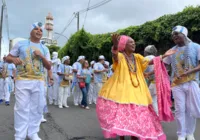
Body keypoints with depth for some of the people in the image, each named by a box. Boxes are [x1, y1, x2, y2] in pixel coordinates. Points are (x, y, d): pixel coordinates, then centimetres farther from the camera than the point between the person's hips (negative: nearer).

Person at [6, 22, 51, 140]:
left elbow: (49, 67, 9)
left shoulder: (45, 49, 13)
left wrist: (41, 56, -6)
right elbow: (7, 58, 10)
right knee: (21, 107, -2)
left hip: (39, 82, 3)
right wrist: (13, 59, -14)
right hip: (22, 80, -2)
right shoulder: (21, 44, 8)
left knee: (37, 108, 4)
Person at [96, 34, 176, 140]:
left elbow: (150, 62, 6)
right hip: (122, 90, -5)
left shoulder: (137, 57, 11)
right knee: (121, 113, -1)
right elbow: (114, 54, -29)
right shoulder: (119, 56, -7)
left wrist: (164, 56, -3)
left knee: (136, 113, 8)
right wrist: (115, 45, -52)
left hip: (136, 91, 5)